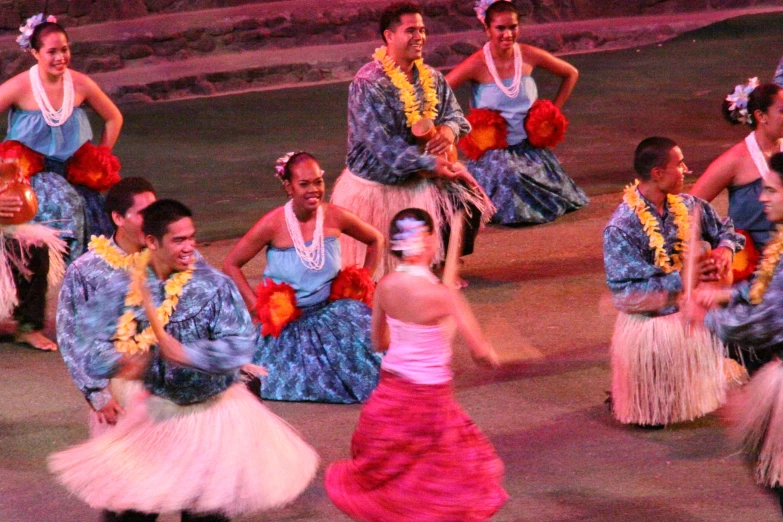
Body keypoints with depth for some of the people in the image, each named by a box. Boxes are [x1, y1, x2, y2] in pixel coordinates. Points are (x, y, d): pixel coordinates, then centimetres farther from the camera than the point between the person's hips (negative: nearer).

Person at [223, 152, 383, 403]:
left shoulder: (335, 217, -9)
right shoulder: (273, 224, -17)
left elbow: (376, 240, 11)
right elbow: (231, 264, -7)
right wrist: (257, 305, -12)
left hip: (328, 313, 2)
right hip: (285, 321, -2)